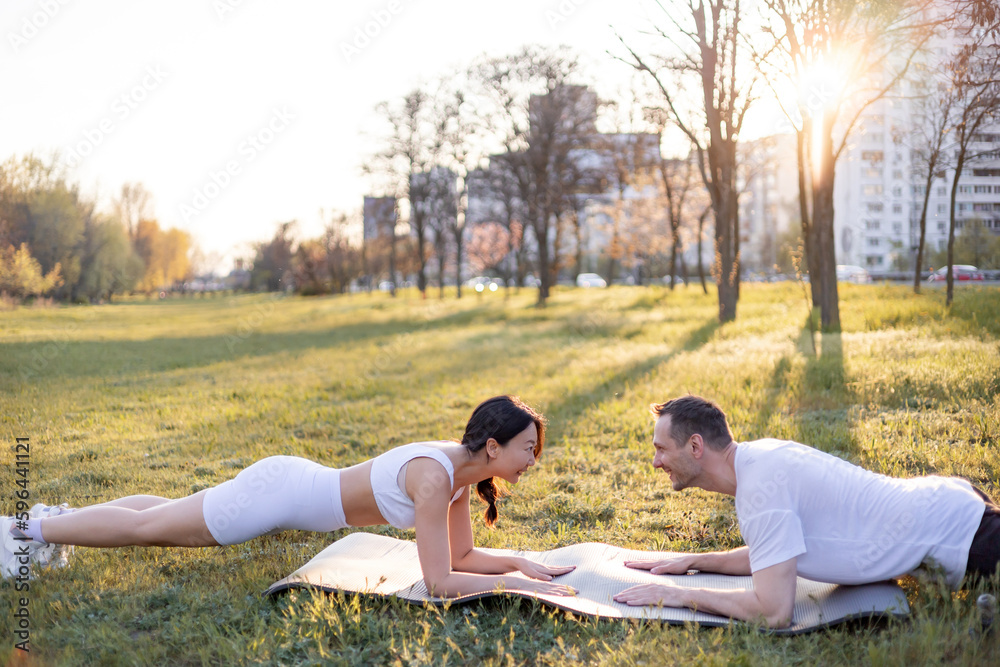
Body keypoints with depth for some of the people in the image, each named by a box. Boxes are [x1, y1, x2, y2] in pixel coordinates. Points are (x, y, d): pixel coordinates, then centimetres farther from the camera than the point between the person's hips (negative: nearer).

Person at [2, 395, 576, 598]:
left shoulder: (462, 468, -5)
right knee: (147, 528, 9)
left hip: (293, 485, 8)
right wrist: (520, 585, -28)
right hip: (278, 493, -8)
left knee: (166, 520, 26)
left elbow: (462, 556, 3)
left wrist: (523, 561, -10)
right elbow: (442, 583, -33)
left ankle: (55, 520, 44)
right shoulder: (435, 478, -31)